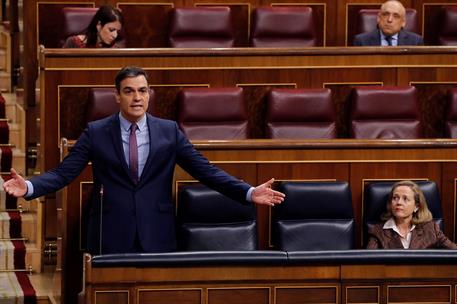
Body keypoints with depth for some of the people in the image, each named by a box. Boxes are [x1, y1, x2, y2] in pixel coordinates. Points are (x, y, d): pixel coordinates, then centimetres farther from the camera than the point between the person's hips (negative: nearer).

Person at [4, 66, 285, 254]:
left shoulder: (169, 131, 5)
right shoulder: (96, 132, 2)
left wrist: (249, 192, -9)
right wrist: (29, 187, -22)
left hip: (156, 235, 1)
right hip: (112, 236, -1)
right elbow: (63, 173, -3)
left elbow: (206, 170, 2)